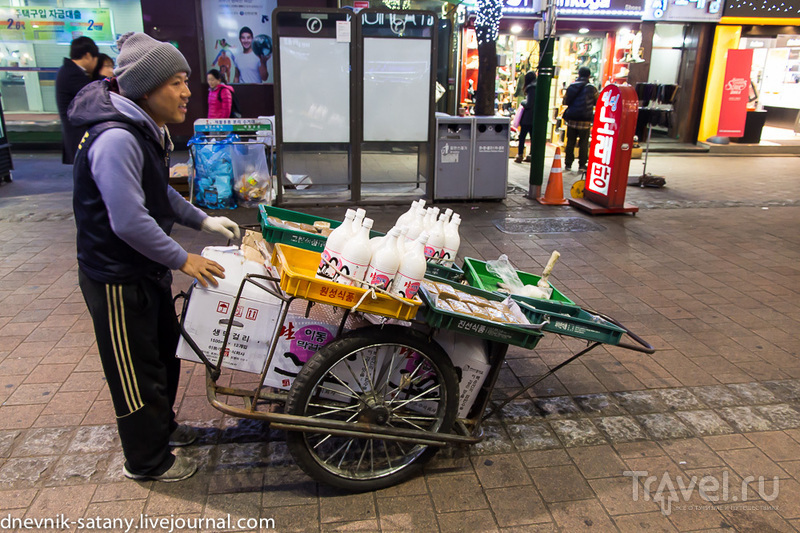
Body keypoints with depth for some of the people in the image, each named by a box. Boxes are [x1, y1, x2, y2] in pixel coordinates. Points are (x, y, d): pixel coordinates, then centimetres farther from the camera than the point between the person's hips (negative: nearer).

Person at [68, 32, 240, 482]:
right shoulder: (115, 139, -27)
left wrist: (202, 220, 9)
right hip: (117, 280, -10)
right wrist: (182, 260, -21)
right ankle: (147, 461, 27)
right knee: (136, 372, 7)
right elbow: (129, 221, -30)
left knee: (165, 349, 23)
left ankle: (162, 426, 46)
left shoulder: (149, 130, 6)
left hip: (147, 271, 10)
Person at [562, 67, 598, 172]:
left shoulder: (571, 86, 1)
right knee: (583, 143, 6)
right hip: (585, 120, -2)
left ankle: (568, 164, 13)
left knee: (570, 142, 10)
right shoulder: (591, 88, -7)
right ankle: (582, 165, 6)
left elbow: (565, 101, 8)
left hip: (571, 119, 3)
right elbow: (597, 102, 4)